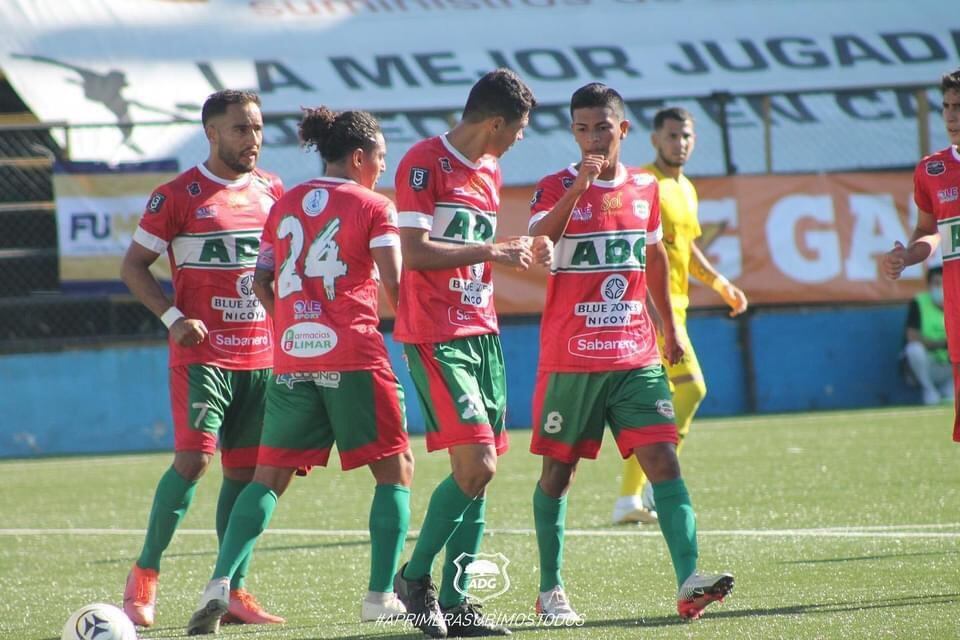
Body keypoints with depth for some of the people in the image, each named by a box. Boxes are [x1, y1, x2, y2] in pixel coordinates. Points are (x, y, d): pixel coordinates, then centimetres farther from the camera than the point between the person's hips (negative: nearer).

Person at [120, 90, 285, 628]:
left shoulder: (272, 191, 11)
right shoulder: (178, 196, -4)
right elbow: (134, 266, 0)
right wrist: (173, 318, -12)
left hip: (261, 355, 5)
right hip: (201, 354, -5)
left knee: (246, 471, 5)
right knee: (194, 459, -15)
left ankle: (234, 591, 10)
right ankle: (145, 574, -1)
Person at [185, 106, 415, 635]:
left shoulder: (285, 205, 13)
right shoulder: (372, 207, -2)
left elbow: (262, 282, 15)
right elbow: (396, 285, -11)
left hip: (291, 358, 4)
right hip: (354, 356, -4)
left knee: (269, 476, 8)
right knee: (395, 470, 8)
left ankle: (220, 584, -9)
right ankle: (381, 595, 0)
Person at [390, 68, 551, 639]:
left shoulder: (490, 170, 16)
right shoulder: (425, 162, -10)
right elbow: (415, 253, -17)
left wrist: (518, 253, 10)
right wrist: (493, 251, -14)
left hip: (482, 334, 8)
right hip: (435, 336, -8)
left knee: (481, 472, 4)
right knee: (476, 465, -16)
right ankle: (415, 577, 1)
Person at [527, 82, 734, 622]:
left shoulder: (645, 187, 9)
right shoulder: (556, 188, -3)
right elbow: (536, 246, -23)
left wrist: (670, 326, 28)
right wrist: (580, 184, -30)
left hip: (636, 357, 3)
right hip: (570, 359, -3)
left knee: (663, 460, -11)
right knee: (558, 471, 6)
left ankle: (689, 581, -20)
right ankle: (551, 590, 18)